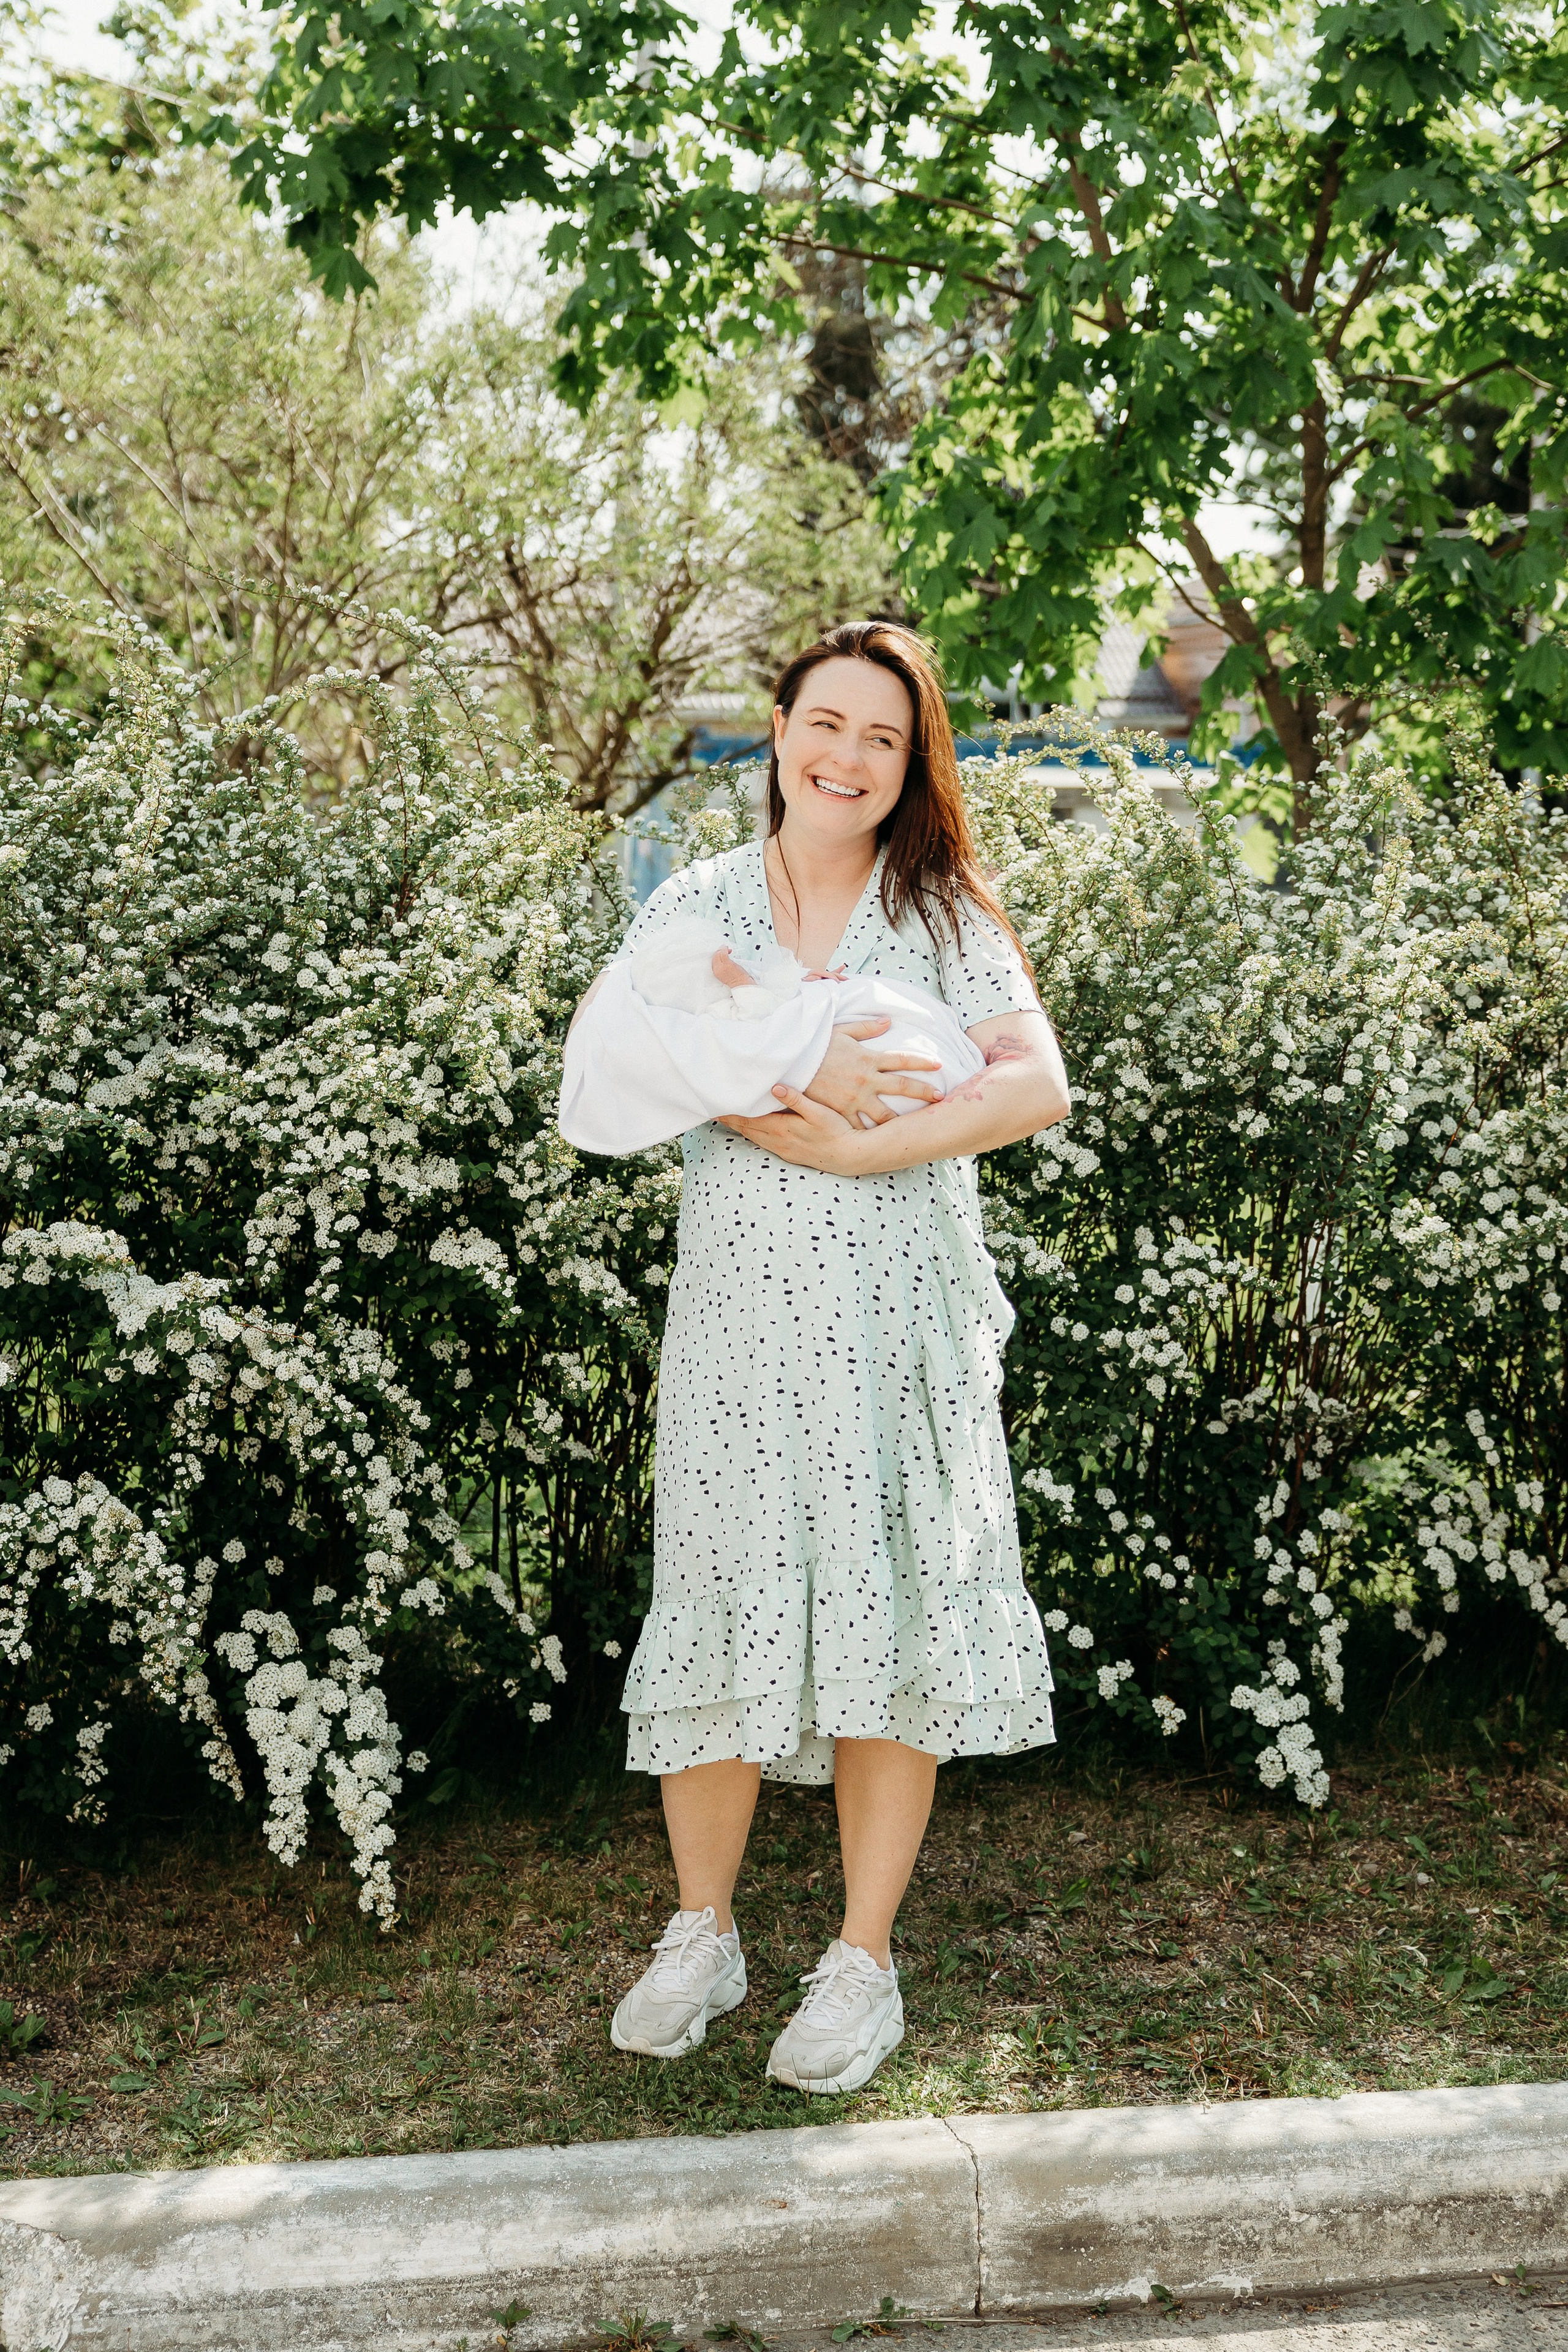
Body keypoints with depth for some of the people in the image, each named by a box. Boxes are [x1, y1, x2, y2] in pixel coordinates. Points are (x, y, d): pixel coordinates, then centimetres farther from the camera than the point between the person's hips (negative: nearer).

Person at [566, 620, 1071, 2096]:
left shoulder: (944, 914, 4)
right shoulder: (699, 905, 8)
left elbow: (1036, 1088, -9)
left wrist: (850, 1147, -17)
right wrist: (786, 1070, -22)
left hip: (904, 1321, -1)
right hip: (740, 1311, 1)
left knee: (891, 1615, 2)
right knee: (725, 1605, 5)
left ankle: (863, 1963, 18)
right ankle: (701, 1938, 25)